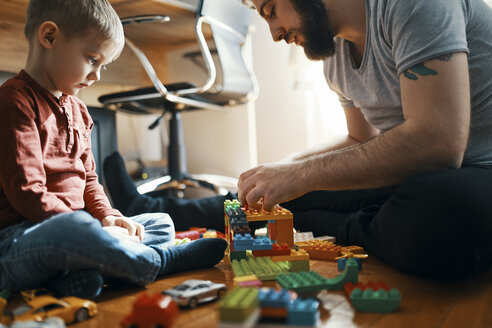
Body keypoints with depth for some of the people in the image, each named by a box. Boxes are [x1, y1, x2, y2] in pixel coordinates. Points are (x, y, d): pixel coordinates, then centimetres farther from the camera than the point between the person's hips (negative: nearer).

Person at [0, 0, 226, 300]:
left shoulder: (77, 109, 17)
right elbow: (28, 194, -18)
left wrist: (107, 216, -2)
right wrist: (93, 229, -19)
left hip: (73, 233, 9)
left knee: (162, 223, 6)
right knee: (70, 228, -41)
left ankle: (79, 274, -20)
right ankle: (162, 261, -19)